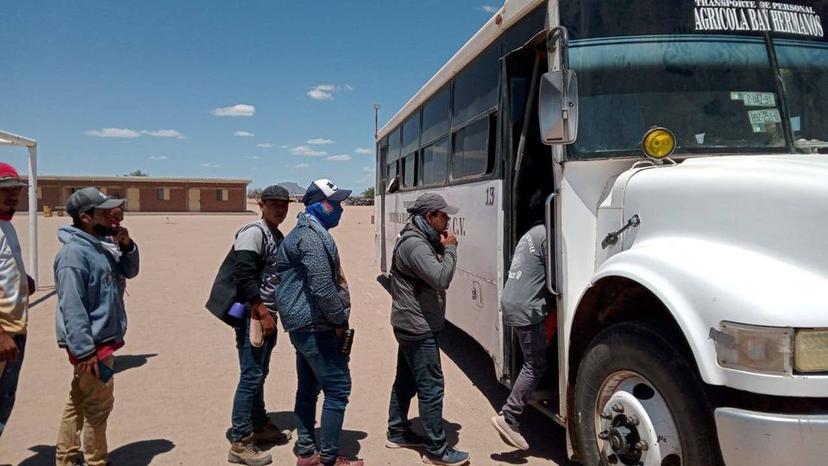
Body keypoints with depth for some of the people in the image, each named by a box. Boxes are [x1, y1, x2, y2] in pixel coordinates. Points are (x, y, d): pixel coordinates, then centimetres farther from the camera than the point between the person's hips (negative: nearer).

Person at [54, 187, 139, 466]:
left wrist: (127, 246, 0)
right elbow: (72, 308, -24)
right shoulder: (74, 253, -21)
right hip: (92, 345, -10)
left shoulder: (98, 247, 8)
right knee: (99, 407, 2)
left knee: (79, 402, 19)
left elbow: (129, 271, 20)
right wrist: (86, 352, -25)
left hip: (100, 340, 10)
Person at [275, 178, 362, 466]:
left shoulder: (307, 231, 16)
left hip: (303, 325, 11)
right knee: (338, 389, -4)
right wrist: (341, 319, -12)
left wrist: (335, 318, 15)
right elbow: (322, 287, -26)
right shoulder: (312, 236, -18)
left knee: (308, 389, 15)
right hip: (316, 326, -11)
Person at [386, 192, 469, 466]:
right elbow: (441, 279, -29)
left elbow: (434, 275, 17)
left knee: (406, 380, 19)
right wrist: (450, 249, -17)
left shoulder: (420, 240, 13)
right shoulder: (414, 244, -22)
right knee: (431, 387, -6)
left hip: (411, 325, 11)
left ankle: (397, 433, 31)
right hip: (419, 327, -11)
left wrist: (442, 249, 4)